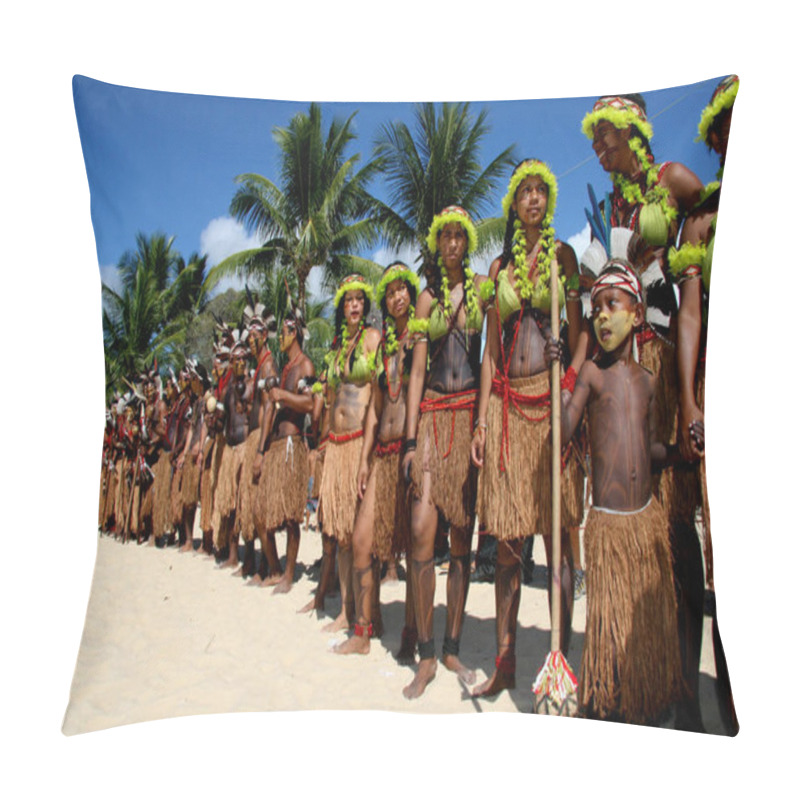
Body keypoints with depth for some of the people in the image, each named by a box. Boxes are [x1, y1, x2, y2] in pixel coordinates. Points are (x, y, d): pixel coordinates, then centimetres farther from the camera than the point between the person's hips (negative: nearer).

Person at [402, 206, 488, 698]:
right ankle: (426, 654, 3)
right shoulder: (429, 296, 14)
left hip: (470, 412, -1)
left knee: (462, 536, 3)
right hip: (433, 414, 1)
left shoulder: (482, 287, 8)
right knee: (421, 531, -10)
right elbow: (417, 368, 8)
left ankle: (453, 648, 16)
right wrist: (411, 438, 0)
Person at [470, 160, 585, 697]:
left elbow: (579, 332, 1)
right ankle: (505, 662, 17)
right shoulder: (500, 266, 16)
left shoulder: (562, 254, 8)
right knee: (507, 541, 6)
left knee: (557, 536, -1)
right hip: (507, 404, 3)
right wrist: (482, 419, 7)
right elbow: (491, 348, 13)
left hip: (550, 399, -3)